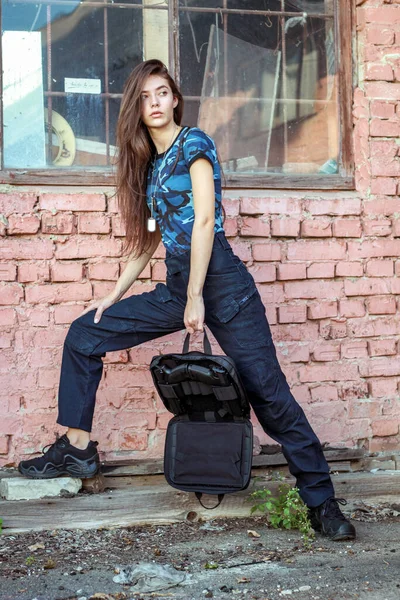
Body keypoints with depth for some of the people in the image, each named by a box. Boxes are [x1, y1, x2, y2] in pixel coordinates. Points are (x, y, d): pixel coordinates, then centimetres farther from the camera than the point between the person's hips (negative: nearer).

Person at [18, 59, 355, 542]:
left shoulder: (193, 144, -5)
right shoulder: (148, 162, 16)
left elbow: (204, 220, -13)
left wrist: (196, 299, -17)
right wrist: (114, 295, 18)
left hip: (220, 283, -8)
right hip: (175, 288, 8)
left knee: (269, 394, -8)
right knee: (84, 335, 4)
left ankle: (322, 502, 0)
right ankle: (77, 448, 11)